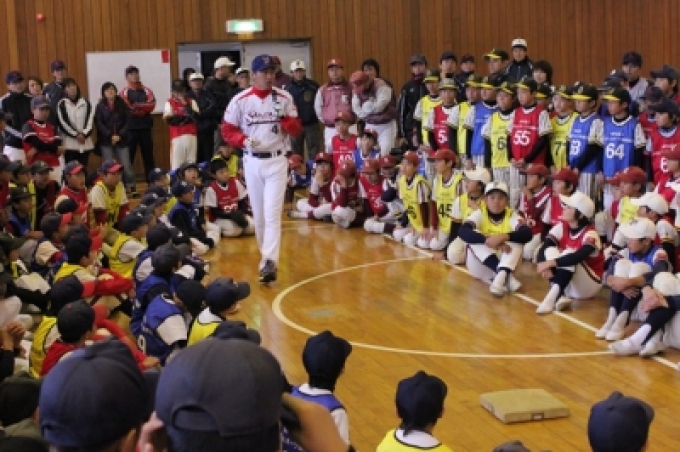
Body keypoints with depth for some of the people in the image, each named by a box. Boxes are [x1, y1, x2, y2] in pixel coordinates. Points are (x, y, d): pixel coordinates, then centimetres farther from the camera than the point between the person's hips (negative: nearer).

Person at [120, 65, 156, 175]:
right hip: (131, 128, -3)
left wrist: (137, 106, -16)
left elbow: (151, 105, -6)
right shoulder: (124, 92, -1)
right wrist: (143, 108, -9)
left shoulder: (147, 91, 10)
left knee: (148, 155, 9)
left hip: (146, 128, 4)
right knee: (129, 156, 0)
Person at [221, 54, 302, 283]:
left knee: (272, 214, -12)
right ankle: (267, 256, 28)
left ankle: (270, 262, -17)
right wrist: (244, 140, -17)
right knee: (258, 214, 11)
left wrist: (284, 119, -17)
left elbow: (297, 129, 3)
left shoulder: (284, 98, 1)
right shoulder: (240, 100, -3)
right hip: (252, 162, 1)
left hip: (276, 161, -1)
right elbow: (227, 130, 1)